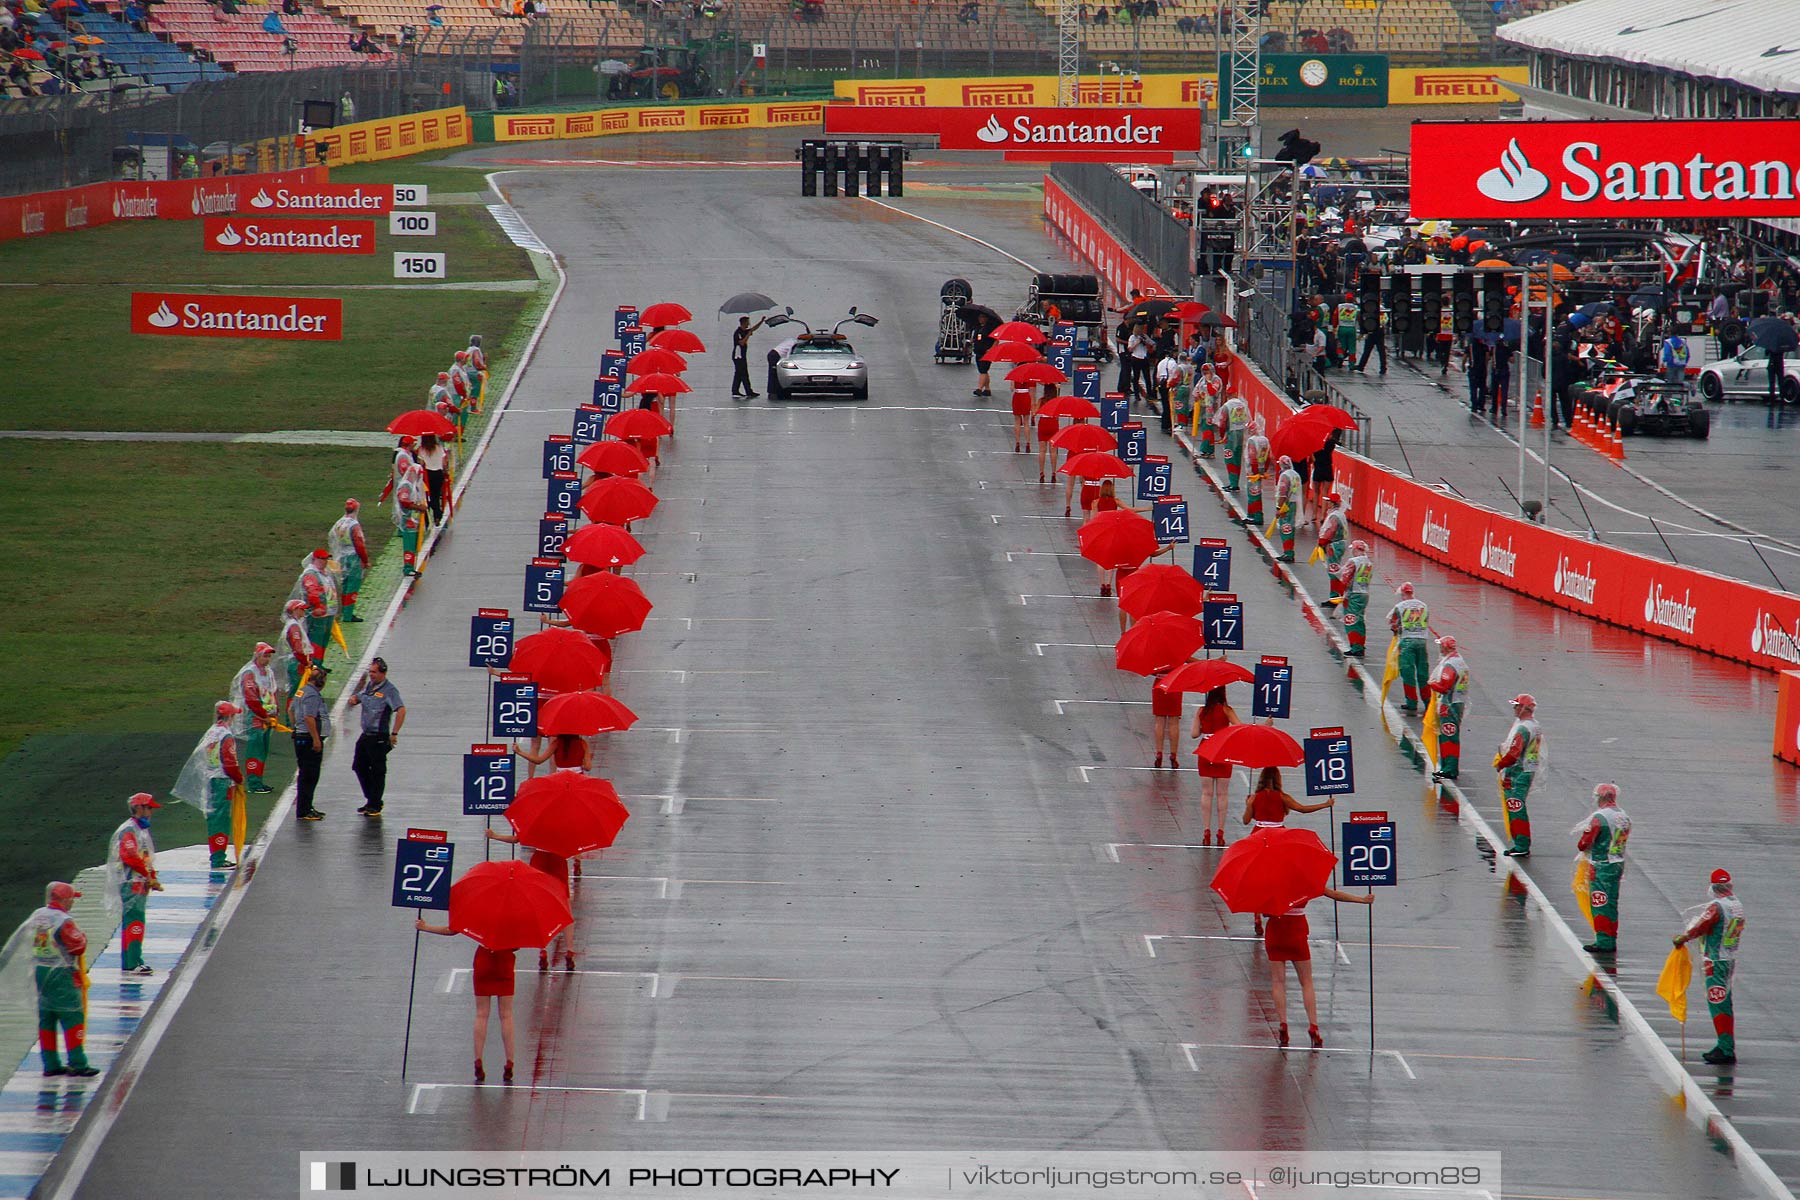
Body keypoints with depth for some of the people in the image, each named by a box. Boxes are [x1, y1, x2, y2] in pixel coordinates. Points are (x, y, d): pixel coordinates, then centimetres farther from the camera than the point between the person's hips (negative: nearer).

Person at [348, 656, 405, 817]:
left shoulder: (389, 690, -13)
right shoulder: (369, 685, 11)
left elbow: (401, 710, -23)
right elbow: (358, 698, 28)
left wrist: (394, 734, -24)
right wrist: (354, 700, 2)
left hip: (379, 737, -9)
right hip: (366, 735, 9)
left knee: (377, 772, -1)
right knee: (359, 767, 13)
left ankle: (375, 806, 6)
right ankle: (371, 800, 25)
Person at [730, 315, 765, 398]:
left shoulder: (744, 331, 13)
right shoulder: (737, 333, -15)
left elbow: (754, 328, 24)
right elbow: (742, 342, -26)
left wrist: (762, 321, 14)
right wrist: (749, 333, -22)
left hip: (742, 356, 10)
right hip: (738, 356, -10)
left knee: (738, 375, 11)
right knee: (744, 375, -10)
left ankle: (735, 392, 15)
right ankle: (749, 393, -12)